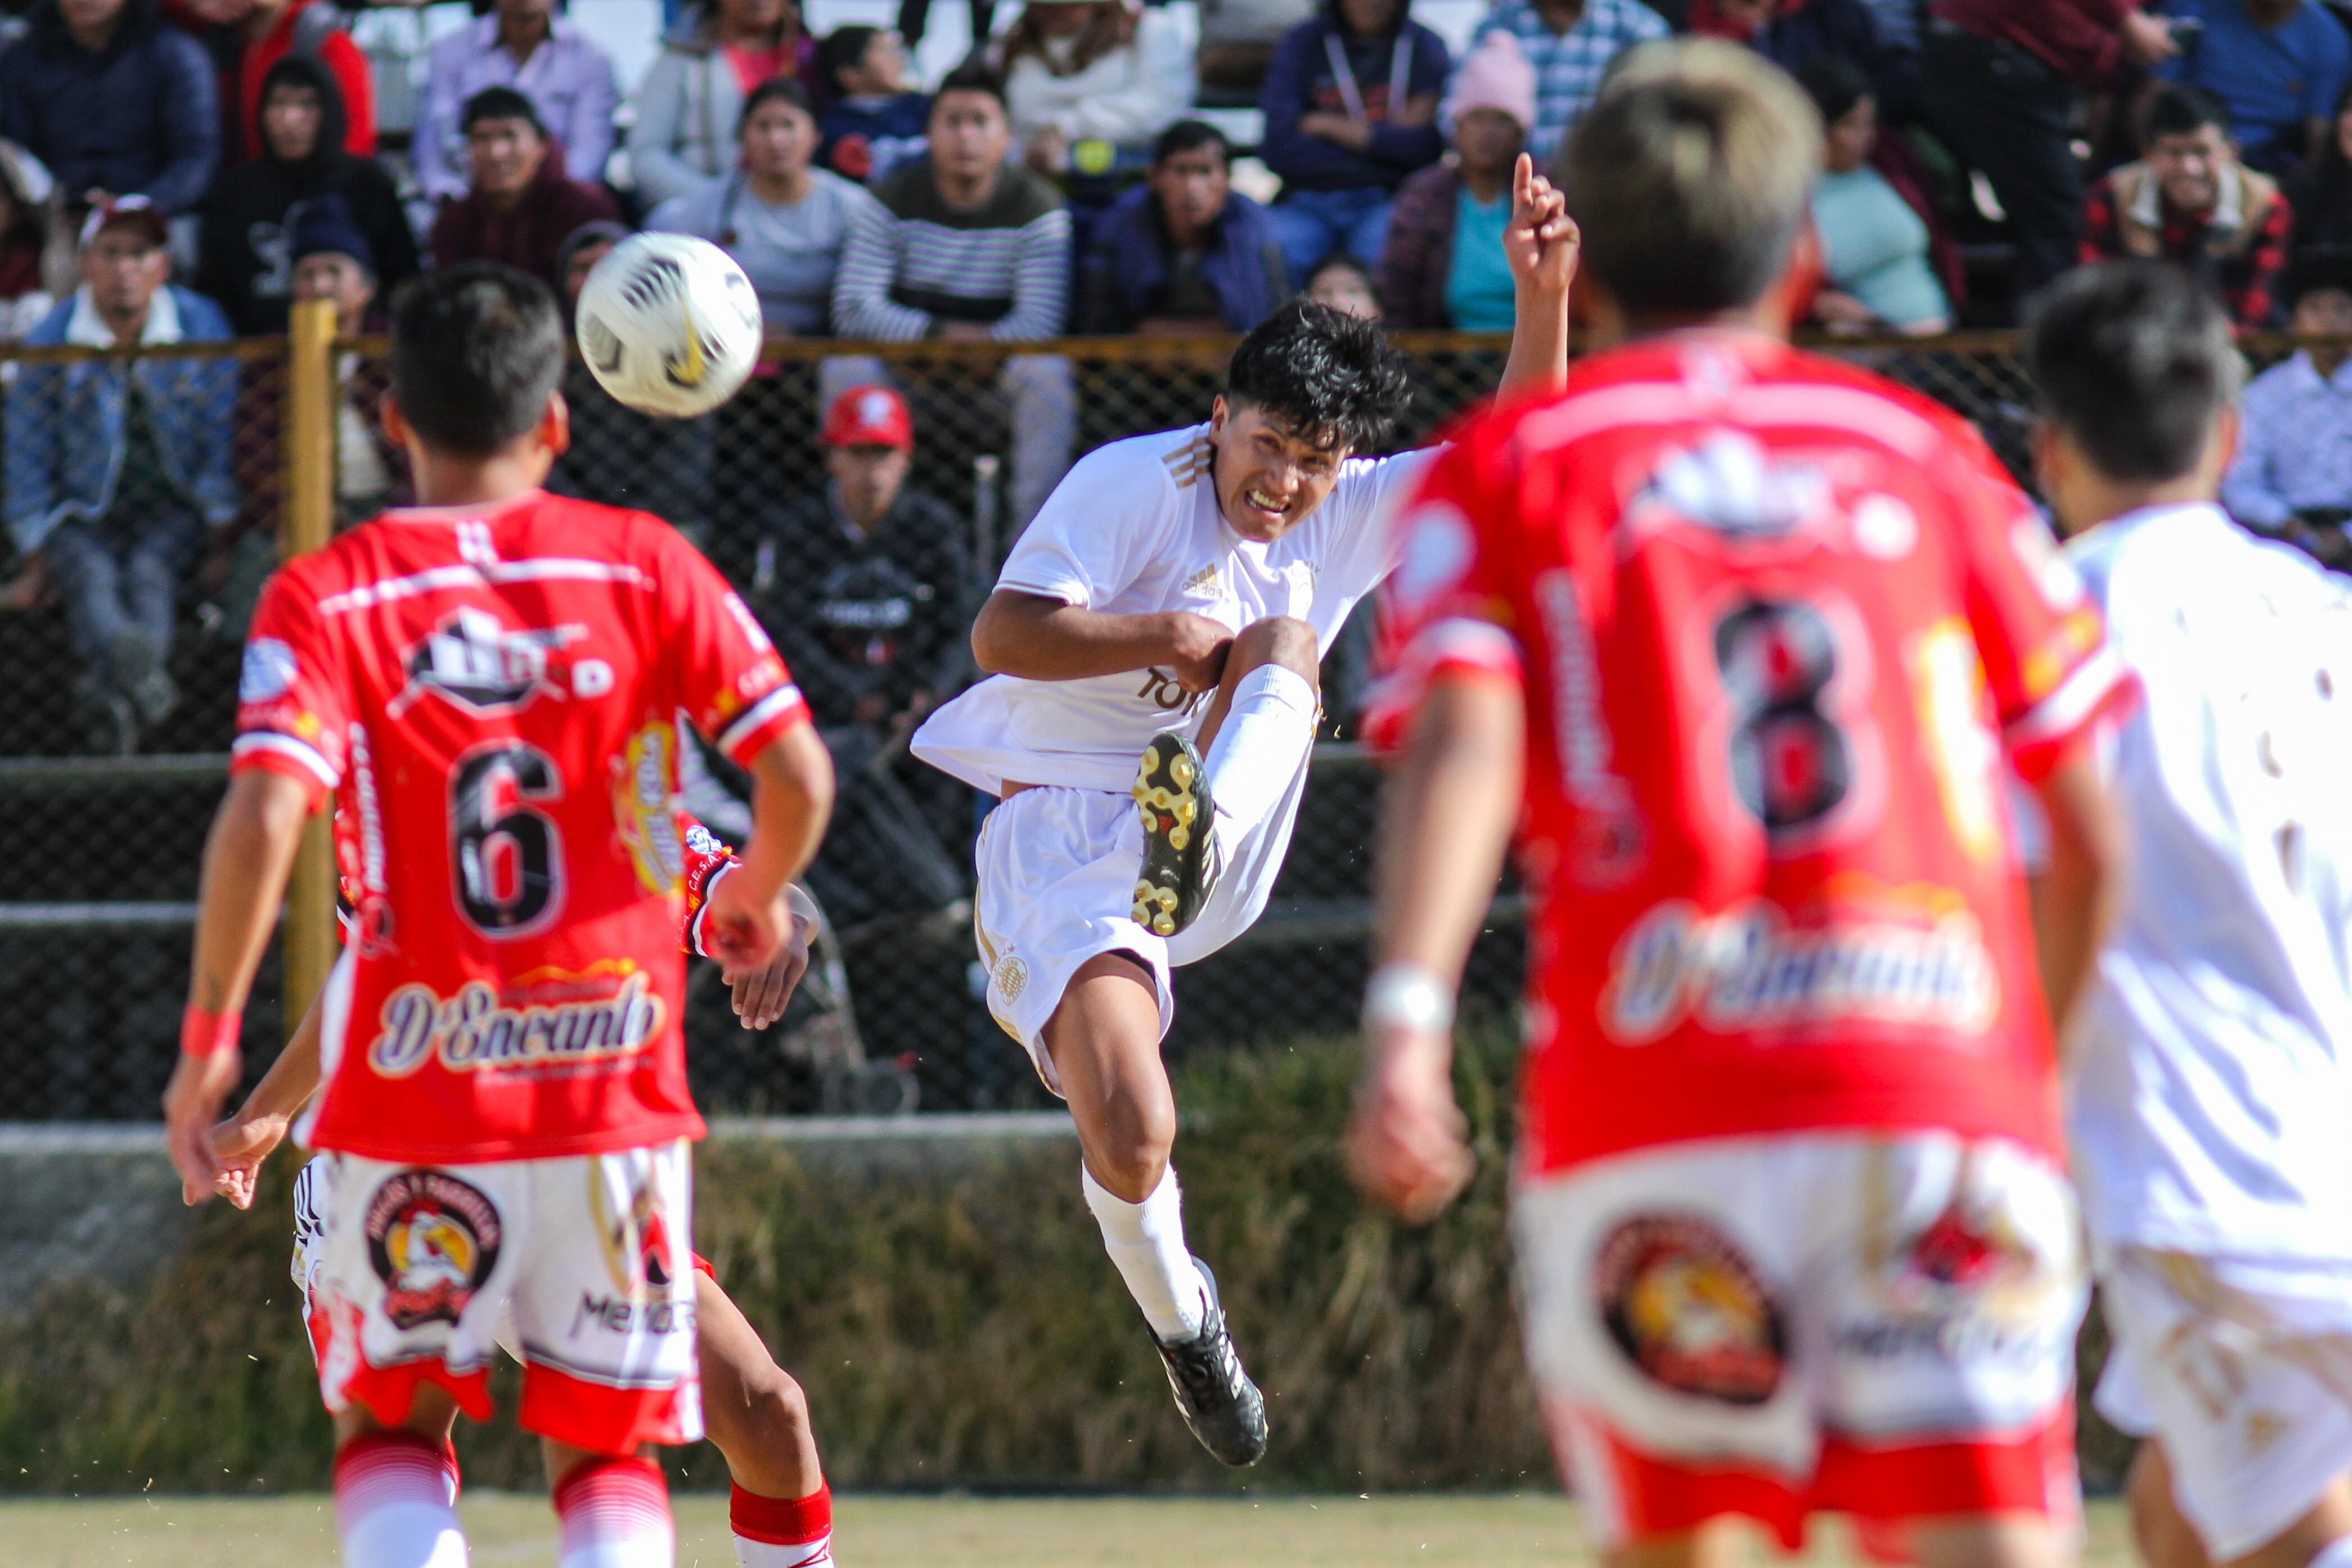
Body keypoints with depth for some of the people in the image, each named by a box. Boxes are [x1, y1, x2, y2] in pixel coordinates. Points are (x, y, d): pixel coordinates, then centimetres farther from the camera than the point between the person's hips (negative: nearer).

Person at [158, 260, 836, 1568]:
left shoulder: (327, 596, -2)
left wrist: (209, 1039, -6)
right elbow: (799, 775, -3)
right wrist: (754, 902, 18)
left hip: (417, 1103, -1)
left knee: (391, 1429, 15)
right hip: (617, 1077, 1)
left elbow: (264, 820, -16)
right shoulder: (646, 565, 2)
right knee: (611, 1454, 12)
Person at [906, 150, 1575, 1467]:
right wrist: (1166, 639, -22)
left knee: (1289, 641, -19)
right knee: (1132, 1135, -22)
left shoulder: (1348, 518, 7)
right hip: (1066, 839, -4)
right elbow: (1003, 636, -14)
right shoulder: (1135, 483, -9)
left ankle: (1195, 837, -44)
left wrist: (1544, 293, -13)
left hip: (1220, 863, 4)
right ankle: (1181, 1321, 9)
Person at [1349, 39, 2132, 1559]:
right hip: (1945, 1087, 1)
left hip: (1647, 1093, 0)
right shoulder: (1927, 451, 20)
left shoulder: (1506, 465, 14)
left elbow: (1463, 745, -5)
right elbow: (2092, 836, 18)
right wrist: (2037, 1070, 33)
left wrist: (1405, 1020, -18)